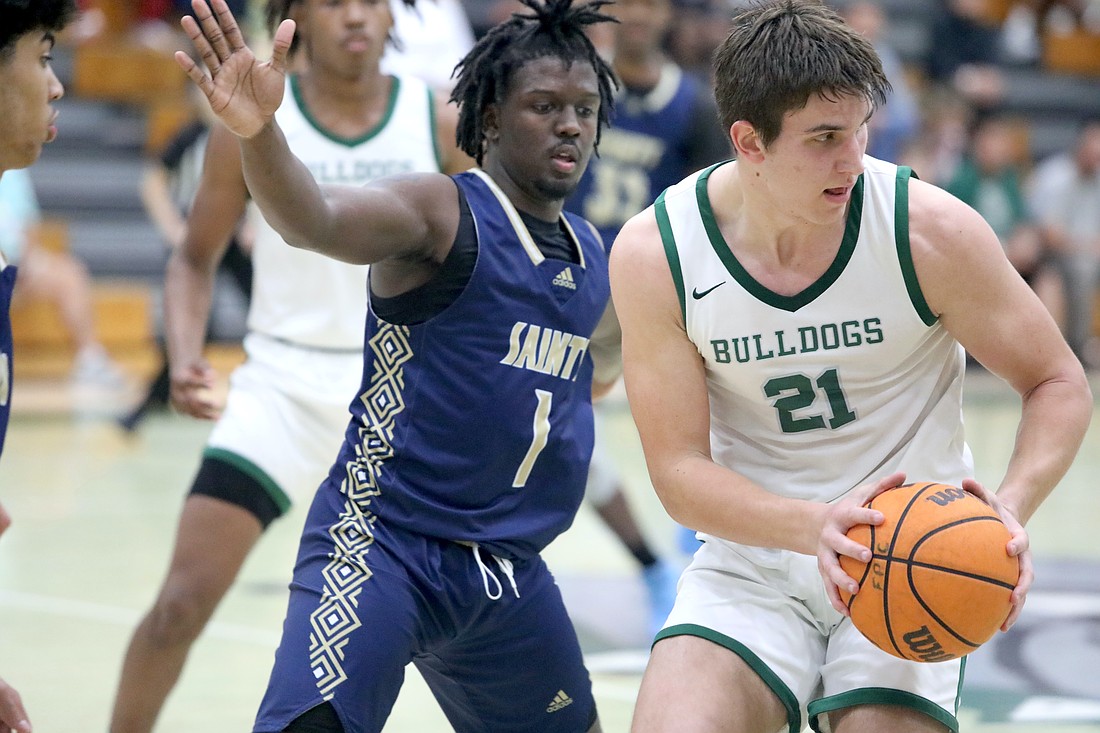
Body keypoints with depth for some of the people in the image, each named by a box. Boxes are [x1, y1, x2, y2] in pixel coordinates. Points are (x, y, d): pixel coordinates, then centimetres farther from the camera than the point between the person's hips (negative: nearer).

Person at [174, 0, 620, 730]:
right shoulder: (441, 212, -10)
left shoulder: (594, 258, 12)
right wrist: (258, 129, -49)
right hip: (384, 543, -8)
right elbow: (314, 219, -34)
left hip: (509, 571, 8)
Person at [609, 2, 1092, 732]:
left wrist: (1012, 506, -24)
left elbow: (1059, 382, -3)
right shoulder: (655, 255, -12)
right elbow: (679, 468, -12)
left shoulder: (930, 230, -14)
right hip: (754, 556, 0)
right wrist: (813, 527, -30)